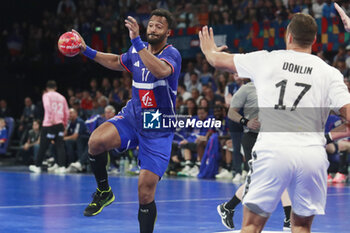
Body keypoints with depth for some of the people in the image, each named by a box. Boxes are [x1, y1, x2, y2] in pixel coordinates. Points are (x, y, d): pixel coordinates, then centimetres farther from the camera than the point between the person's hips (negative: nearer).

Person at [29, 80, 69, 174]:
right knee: (60, 146, 3)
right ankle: (62, 166, -7)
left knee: (43, 146, 6)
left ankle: (37, 166, 17)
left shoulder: (46, 95, 0)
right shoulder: (61, 97, 13)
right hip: (60, 124, 4)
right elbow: (66, 112, 11)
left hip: (48, 124, -4)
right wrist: (64, 123, 18)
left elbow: (47, 106, -20)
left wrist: (51, 119, -19)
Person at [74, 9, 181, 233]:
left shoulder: (172, 54, -14)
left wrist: (136, 40, -43)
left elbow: (160, 71, -39)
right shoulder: (137, 51, 5)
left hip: (159, 129, -5)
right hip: (133, 115, 5)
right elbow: (118, 62, 28)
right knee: (97, 141, -25)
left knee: (146, 190, -10)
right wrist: (87, 51, 21)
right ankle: (104, 191, -1)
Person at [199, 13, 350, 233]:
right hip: (312, 155, 1)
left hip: (272, 151, -1)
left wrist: (210, 50, 46)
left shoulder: (266, 60, 8)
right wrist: (329, 136, 15)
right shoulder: (329, 73, 6)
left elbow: (219, 60, 24)